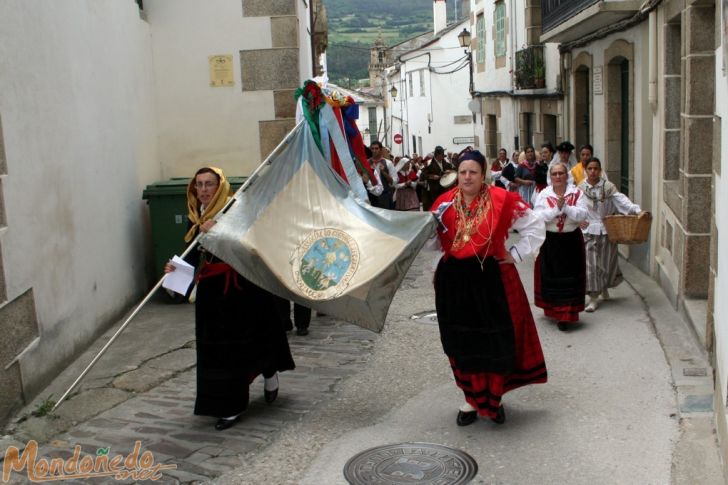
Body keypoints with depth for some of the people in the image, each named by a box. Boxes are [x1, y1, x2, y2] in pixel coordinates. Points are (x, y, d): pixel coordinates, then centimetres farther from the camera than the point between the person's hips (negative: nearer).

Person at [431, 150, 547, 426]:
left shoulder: (502, 200, -6)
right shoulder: (445, 203, 1)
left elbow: (535, 227, 2)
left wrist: (516, 254, -1)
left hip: (492, 279, -2)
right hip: (454, 280, 2)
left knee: (495, 342, 6)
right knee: (463, 343, 9)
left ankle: (494, 398, 26)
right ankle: (473, 398, 26)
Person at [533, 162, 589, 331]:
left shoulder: (576, 193, -1)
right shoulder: (543, 194, -1)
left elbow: (582, 215, -11)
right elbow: (538, 217, -13)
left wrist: (566, 207, -22)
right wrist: (556, 208, -22)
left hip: (571, 241, 0)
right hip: (550, 241, 0)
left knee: (570, 278, -1)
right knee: (551, 277, 5)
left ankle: (566, 315, 3)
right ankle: (554, 310, 23)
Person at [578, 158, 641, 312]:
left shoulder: (608, 187, -2)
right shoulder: (580, 188, 0)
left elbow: (621, 200, -14)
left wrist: (637, 210, -27)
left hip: (607, 230, 1)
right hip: (589, 230, -1)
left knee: (607, 261, 9)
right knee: (590, 264, -4)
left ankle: (604, 288, 37)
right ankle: (593, 298, 3)